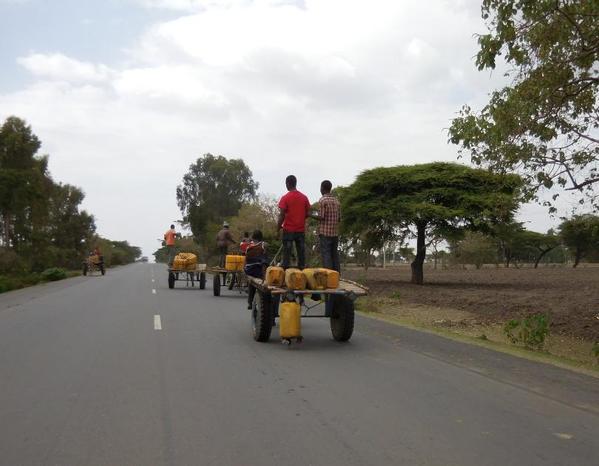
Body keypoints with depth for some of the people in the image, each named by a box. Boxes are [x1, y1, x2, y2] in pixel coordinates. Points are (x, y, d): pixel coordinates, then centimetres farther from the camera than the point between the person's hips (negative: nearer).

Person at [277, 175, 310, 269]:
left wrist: (279, 226, 1)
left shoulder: (285, 198, -9)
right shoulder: (304, 197, 3)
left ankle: (286, 266, 1)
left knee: (287, 249, 1)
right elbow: (308, 213, 5)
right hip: (301, 229, 3)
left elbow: (282, 215, -11)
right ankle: (301, 266, 8)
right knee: (301, 249, 7)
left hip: (288, 229, -3)